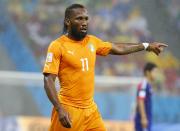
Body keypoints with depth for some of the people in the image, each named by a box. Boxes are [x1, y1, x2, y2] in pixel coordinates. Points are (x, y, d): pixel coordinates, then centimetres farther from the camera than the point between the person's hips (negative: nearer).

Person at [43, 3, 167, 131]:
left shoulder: (92, 41, 9)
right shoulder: (57, 46, -10)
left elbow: (117, 48, 24)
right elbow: (48, 80, -15)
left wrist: (147, 46, 27)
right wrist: (59, 109, -26)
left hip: (91, 109, 6)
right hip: (69, 111, -6)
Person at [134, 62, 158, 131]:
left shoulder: (148, 85, 16)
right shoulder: (143, 84, -14)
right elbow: (140, 101, -20)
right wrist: (143, 118, -24)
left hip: (146, 120, 10)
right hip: (143, 120, -10)